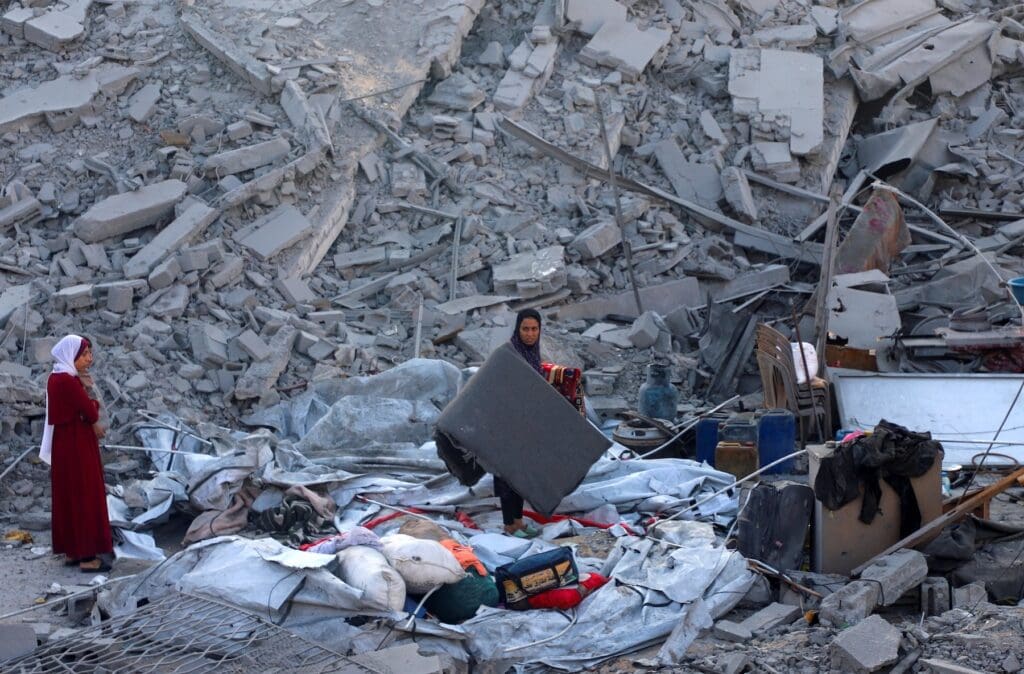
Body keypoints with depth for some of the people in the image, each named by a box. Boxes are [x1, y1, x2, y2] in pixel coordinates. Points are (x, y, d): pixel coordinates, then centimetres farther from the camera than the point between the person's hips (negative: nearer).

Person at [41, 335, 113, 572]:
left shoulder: (58, 378, 11)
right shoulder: (67, 380, -21)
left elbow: (89, 410, 10)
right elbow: (90, 412, -18)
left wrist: (84, 389, -6)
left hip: (67, 443, 10)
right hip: (77, 444, -10)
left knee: (69, 496, 15)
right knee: (84, 496, -4)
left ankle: (72, 550, 22)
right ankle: (87, 556, 0)